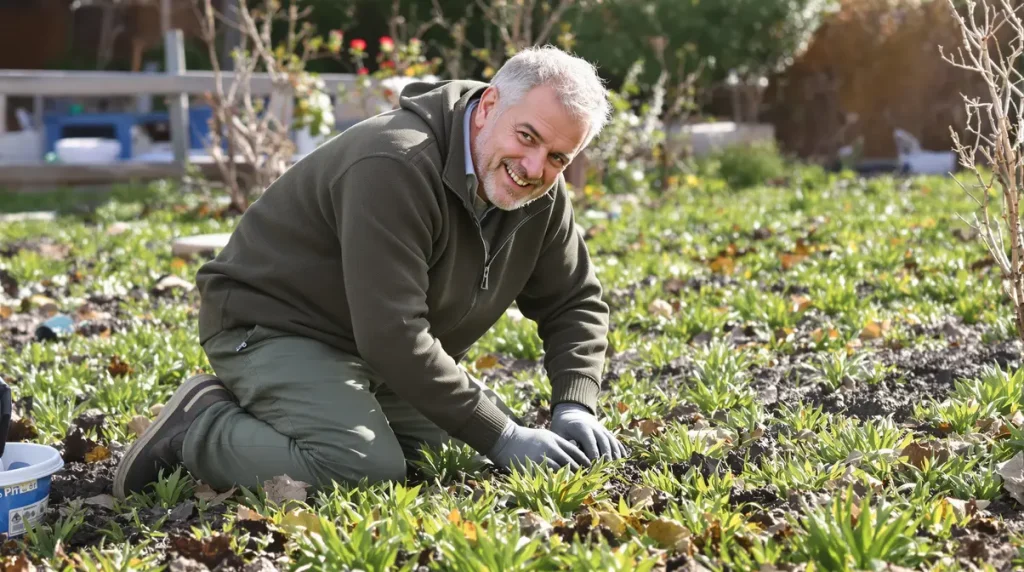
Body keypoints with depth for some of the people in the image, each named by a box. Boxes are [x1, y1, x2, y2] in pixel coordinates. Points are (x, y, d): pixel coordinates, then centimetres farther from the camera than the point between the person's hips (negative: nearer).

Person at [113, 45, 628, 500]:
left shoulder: (540, 193, -5)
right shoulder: (396, 166, -31)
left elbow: (576, 303, 7)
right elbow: (392, 337, -35)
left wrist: (575, 407, -11)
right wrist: (500, 437, -31)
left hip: (382, 351, 9)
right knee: (366, 468, -29)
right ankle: (199, 430, -6)